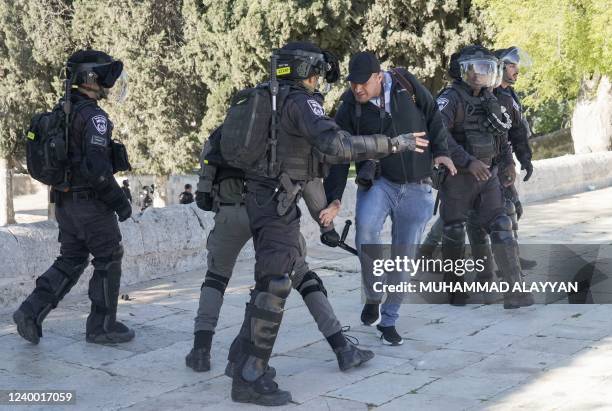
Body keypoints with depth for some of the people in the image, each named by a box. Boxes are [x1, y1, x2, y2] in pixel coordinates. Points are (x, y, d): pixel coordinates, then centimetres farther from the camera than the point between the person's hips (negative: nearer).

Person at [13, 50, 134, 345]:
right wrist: (119, 201, -15)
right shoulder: (93, 116, -17)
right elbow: (98, 167, -24)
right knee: (108, 262, 6)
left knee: (70, 262, 16)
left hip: (64, 201, 8)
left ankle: (32, 311, 6)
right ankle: (102, 326, 12)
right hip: (91, 202, -8)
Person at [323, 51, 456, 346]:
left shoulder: (406, 84, -4)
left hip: (416, 188, 1)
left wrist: (440, 151, 5)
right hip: (378, 181, -1)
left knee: (404, 255, 5)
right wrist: (334, 197, -13)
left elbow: (433, 115, 10)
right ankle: (372, 297, -9)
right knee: (366, 226, -31)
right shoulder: (349, 110, -6)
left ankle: (388, 320, 20)